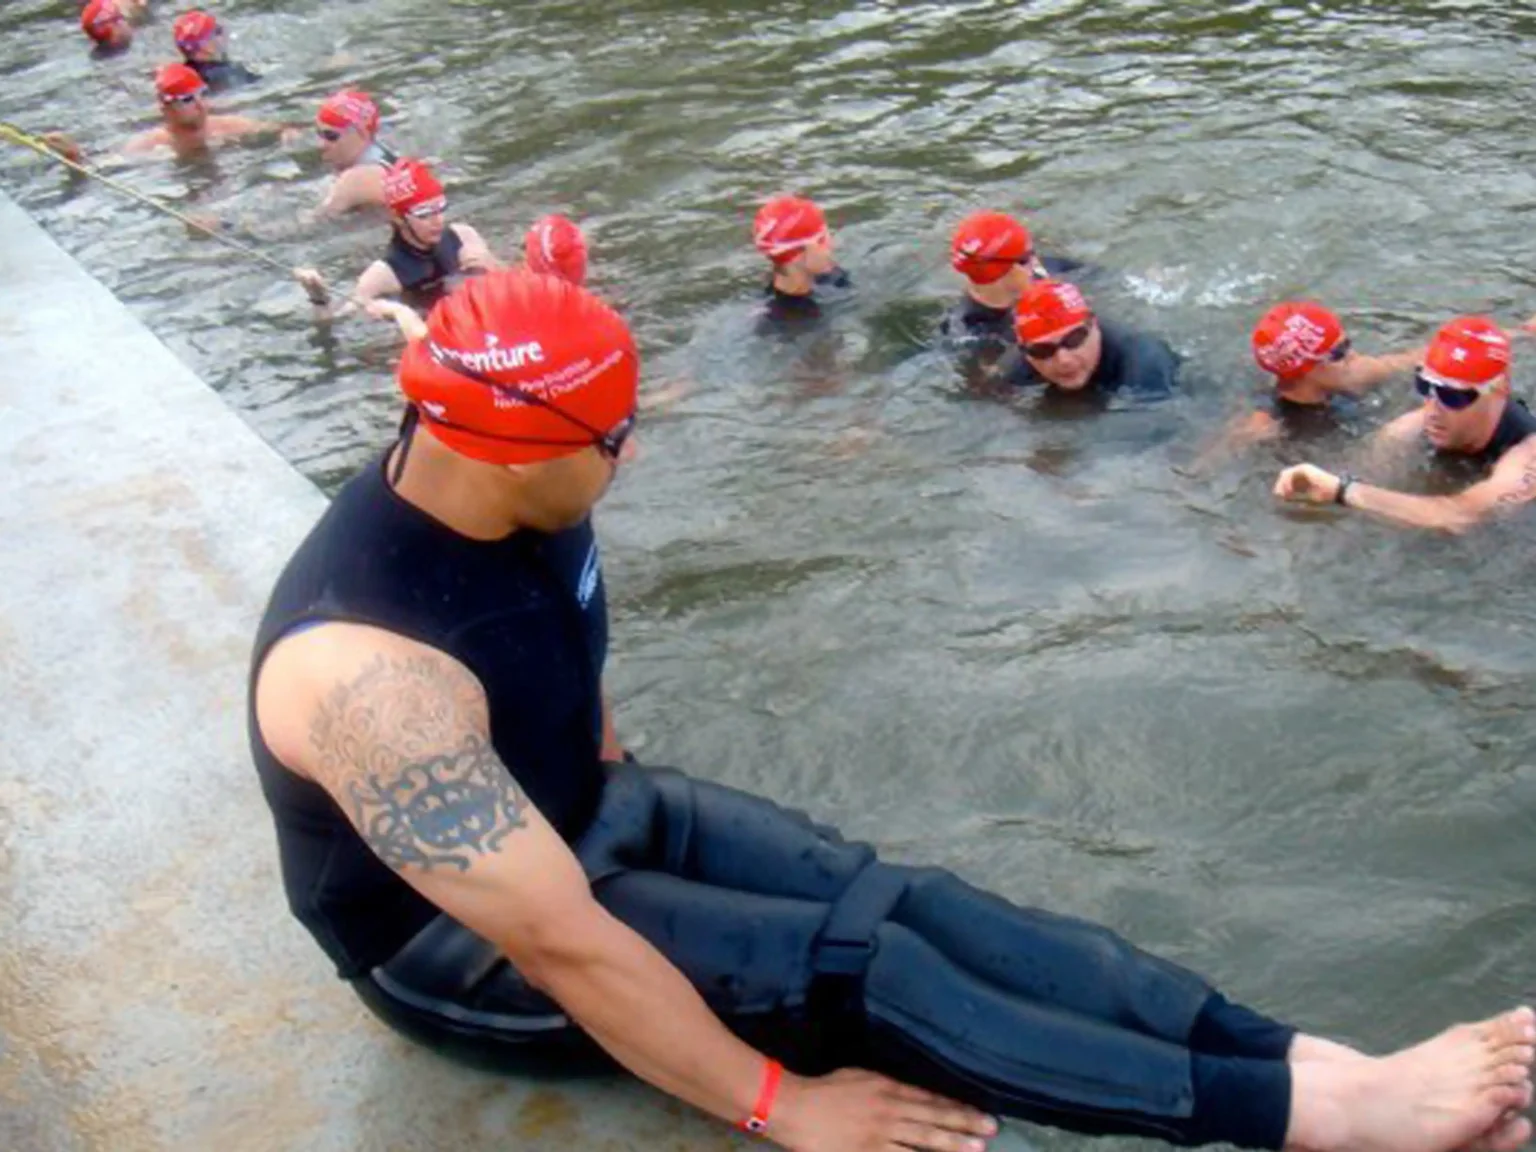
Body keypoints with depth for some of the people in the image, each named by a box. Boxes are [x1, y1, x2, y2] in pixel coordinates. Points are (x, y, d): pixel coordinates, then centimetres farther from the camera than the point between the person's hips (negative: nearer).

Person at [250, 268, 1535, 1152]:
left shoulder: (494, 492, -11)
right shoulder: (368, 669, -36)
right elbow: (558, 940, -33)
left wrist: (637, 804, 16)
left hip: (588, 809, 7)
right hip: (460, 940, -7)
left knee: (898, 898, -12)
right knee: (857, 966, -22)